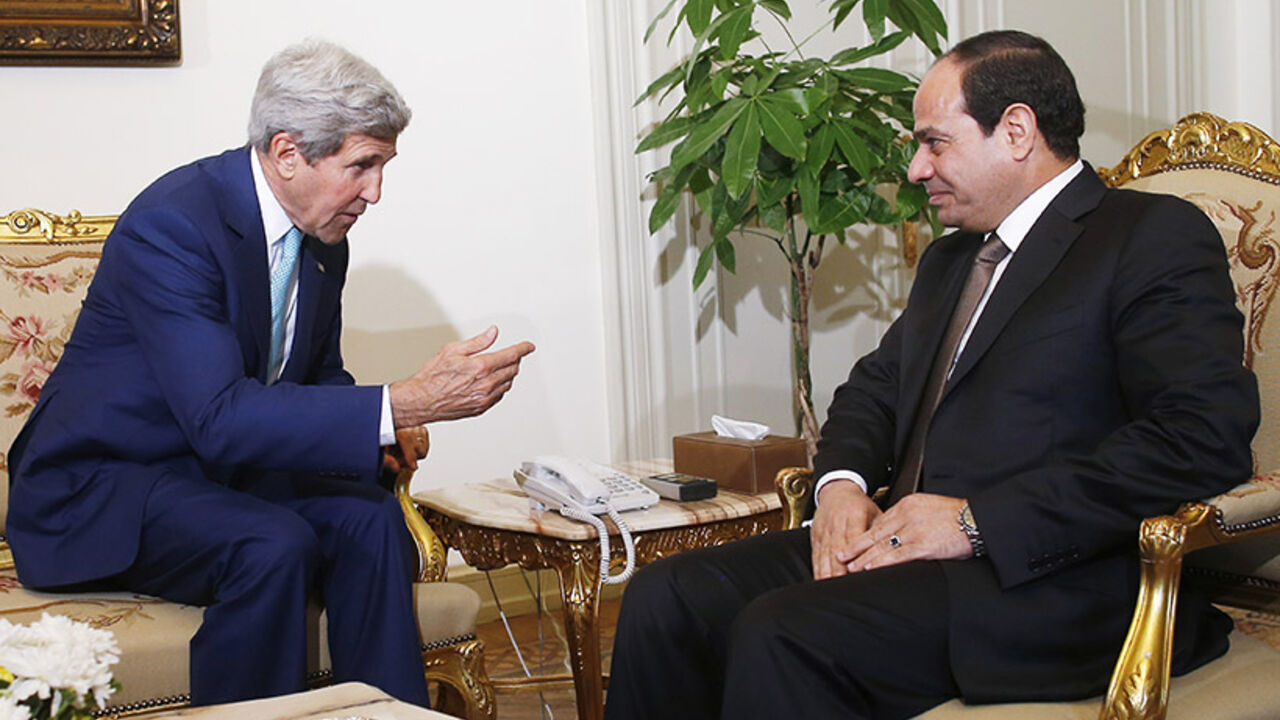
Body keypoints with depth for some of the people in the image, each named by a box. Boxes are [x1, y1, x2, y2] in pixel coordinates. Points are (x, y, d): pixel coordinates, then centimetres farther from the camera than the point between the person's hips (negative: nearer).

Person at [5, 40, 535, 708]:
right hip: (103, 482, -7)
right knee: (273, 545, -32)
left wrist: (381, 427, -10)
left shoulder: (322, 234, 0)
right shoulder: (171, 224, -25)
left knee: (369, 516, -20)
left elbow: (318, 373, 14)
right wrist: (404, 405, -38)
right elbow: (220, 418, -34)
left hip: (223, 466, 7)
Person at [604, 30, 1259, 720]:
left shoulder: (1156, 236, -4)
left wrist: (978, 519, -19)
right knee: (666, 599, -11)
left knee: (780, 636, -29)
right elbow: (874, 383, 29)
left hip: (1051, 580, -8)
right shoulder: (949, 259, 24)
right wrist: (842, 482, 3)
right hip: (899, 542, 8)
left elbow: (1206, 435, -17)